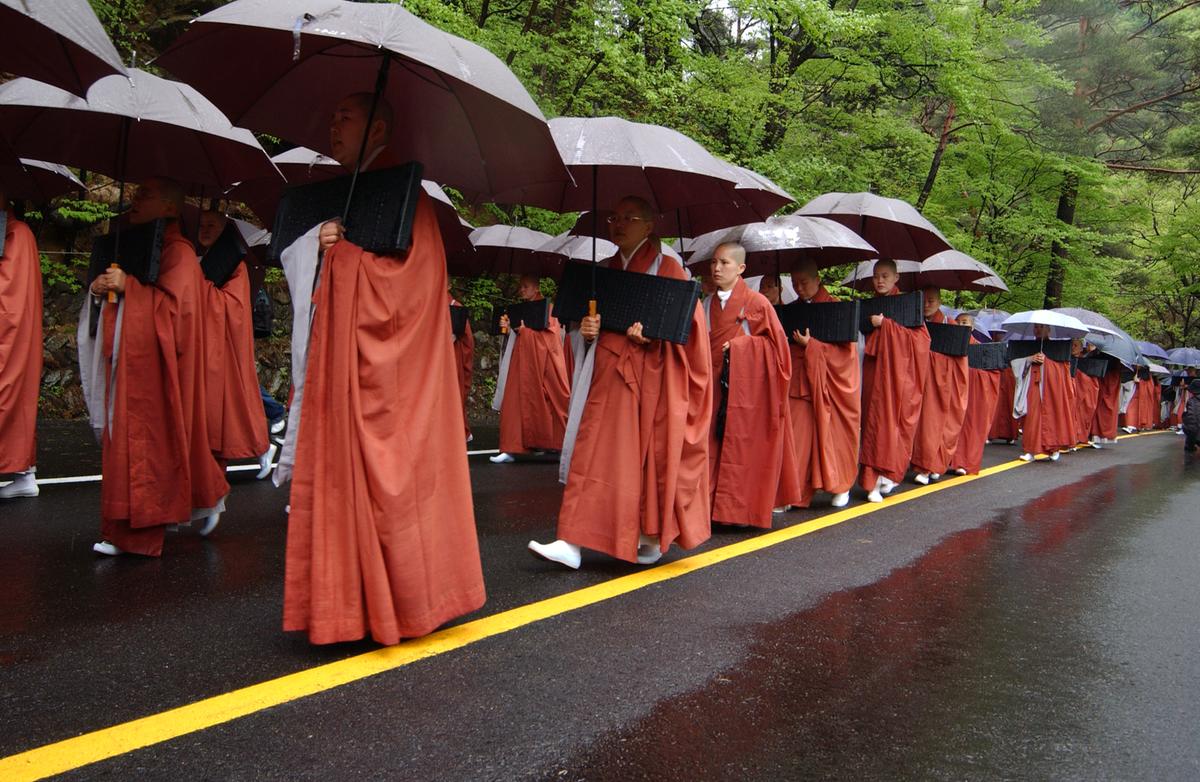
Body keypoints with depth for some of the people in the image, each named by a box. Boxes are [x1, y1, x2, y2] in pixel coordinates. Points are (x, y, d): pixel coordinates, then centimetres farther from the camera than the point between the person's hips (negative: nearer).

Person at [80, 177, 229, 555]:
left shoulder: (178, 252, -6)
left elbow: (177, 305, -18)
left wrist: (128, 286, -15)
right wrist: (101, 288, 2)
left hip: (155, 368, -8)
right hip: (127, 367, 8)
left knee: (150, 445, -5)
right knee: (124, 444, 9)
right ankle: (126, 532, 17)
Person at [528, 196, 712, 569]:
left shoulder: (666, 268, 1)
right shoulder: (606, 271, 16)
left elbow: (688, 318, -4)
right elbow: (588, 315, 21)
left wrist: (655, 330, -21)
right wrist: (585, 326, -2)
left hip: (650, 376, -4)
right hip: (607, 374, 4)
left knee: (649, 455, 3)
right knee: (594, 454, -3)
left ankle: (653, 537, 19)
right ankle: (573, 542, -4)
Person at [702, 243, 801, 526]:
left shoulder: (757, 302, -6)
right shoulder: (707, 304, 10)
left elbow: (775, 342, -4)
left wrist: (740, 345, -10)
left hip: (748, 387, -5)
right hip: (717, 385, 5)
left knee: (746, 445, 0)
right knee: (715, 444, 3)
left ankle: (748, 507, 10)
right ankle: (716, 502, 11)